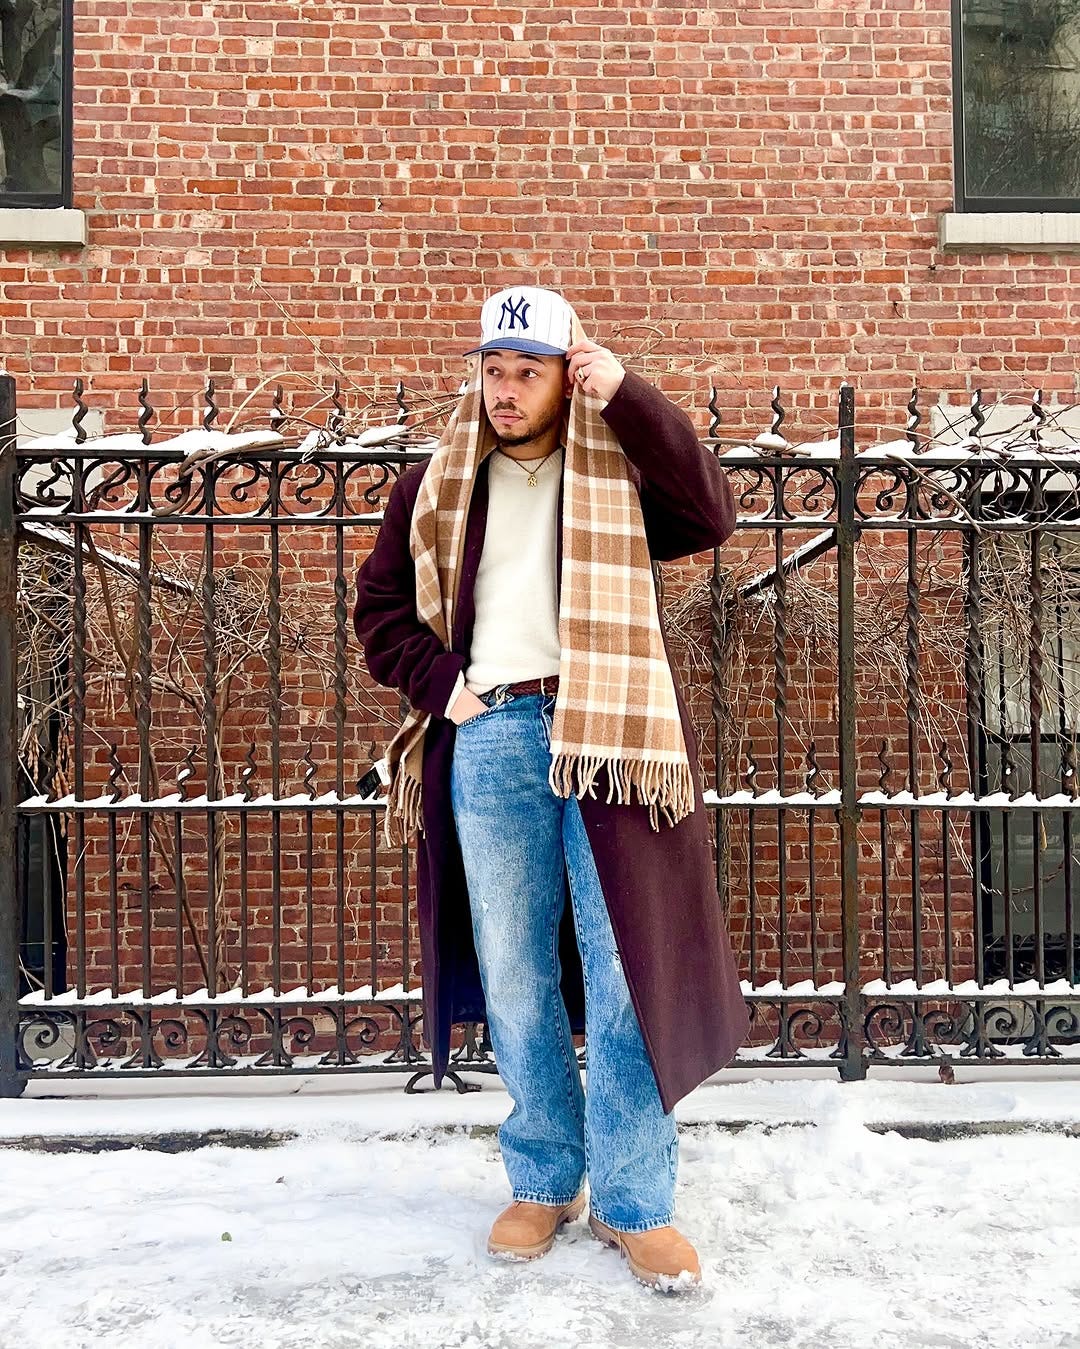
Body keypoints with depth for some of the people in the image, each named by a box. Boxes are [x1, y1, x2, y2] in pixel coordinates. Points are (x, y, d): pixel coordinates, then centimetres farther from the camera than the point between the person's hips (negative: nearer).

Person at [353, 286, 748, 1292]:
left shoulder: (617, 472, 7)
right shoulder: (437, 484, 13)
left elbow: (710, 514, -11)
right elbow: (378, 609, 17)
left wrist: (628, 399, -12)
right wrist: (438, 681, 0)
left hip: (600, 736, -2)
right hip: (488, 742, 2)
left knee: (624, 969, -1)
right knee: (514, 976, 9)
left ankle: (633, 1200, 13)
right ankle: (544, 1180, 25)